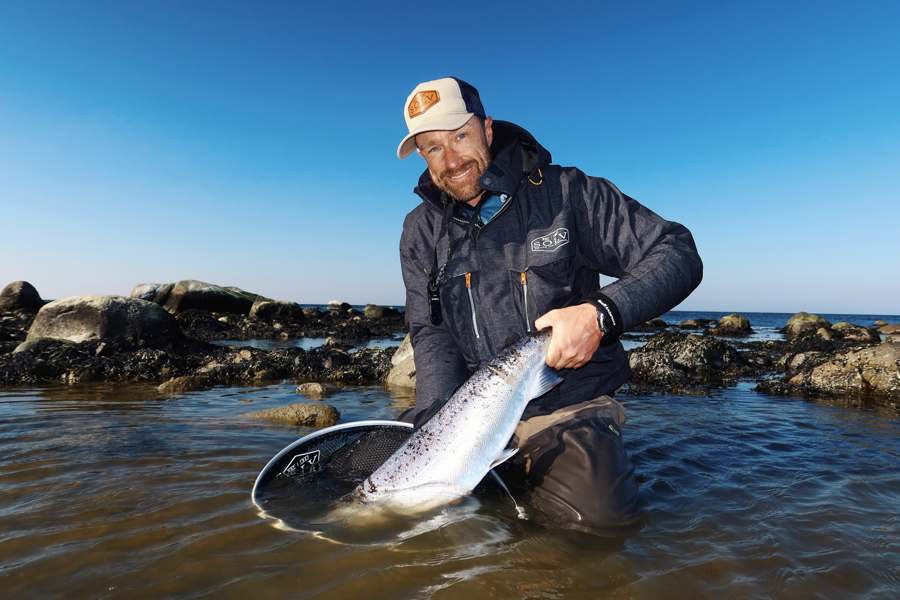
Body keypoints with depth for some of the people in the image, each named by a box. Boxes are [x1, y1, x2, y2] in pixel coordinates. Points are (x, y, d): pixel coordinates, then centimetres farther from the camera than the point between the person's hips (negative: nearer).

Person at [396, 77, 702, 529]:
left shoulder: (565, 193, -4)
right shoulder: (422, 231, 6)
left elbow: (679, 255, -7)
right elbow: (431, 335, 1)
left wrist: (601, 314, -25)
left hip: (566, 406, -3)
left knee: (593, 504, -30)